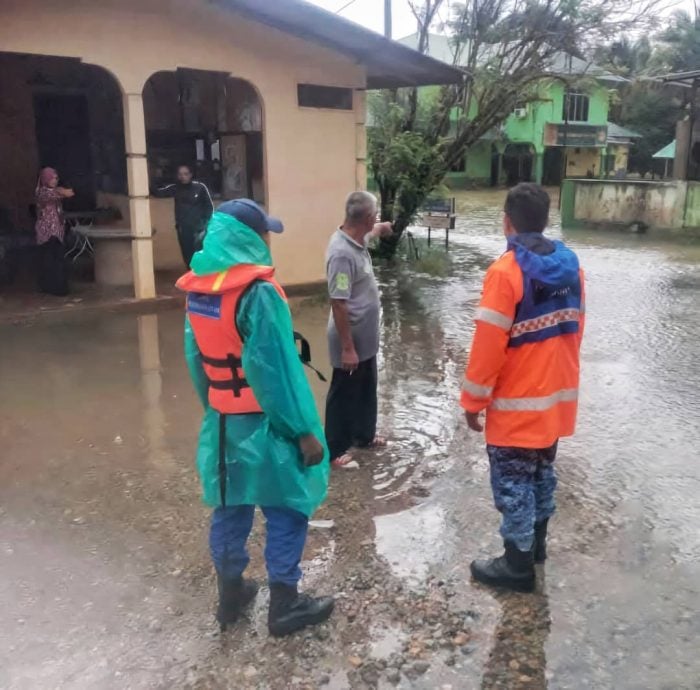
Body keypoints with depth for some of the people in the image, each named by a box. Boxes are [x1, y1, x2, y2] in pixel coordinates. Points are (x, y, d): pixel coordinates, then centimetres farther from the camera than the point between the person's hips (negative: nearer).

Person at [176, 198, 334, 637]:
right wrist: (304, 430, -16)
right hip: (263, 424, -7)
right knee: (287, 513, 7)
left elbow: (195, 358, 10)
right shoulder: (258, 292, -22)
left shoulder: (198, 290, 2)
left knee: (230, 510, 18)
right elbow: (277, 369, -22)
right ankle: (285, 606, 19)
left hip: (222, 422, 8)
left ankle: (231, 595, 32)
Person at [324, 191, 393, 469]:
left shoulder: (356, 240, 1)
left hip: (366, 338, 10)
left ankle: (364, 435, 43)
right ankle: (335, 450, 22)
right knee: (343, 394, 6)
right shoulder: (342, 253, -29)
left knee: (367, 390, 24)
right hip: (351, 340, -10)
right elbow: (338, 303, -28)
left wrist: (379, 229, 48)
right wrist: (347, 347, -25)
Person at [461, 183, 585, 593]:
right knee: (542, 472, 22)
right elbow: (575, 329, 11)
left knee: (513, 482, 6)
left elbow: (489, 345, -19)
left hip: (518, 403, -7)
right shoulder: (571, 265, 1)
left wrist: (473, 401, -9)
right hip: (558, 395, 8)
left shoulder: (505, 272, -21)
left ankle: (518, 566, 17)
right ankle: (537, 543, 39)